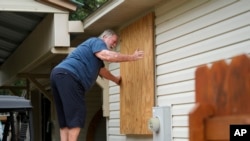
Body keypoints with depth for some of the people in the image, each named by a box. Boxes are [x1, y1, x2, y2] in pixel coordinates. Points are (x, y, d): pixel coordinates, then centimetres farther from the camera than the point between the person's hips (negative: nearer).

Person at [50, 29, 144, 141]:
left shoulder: (96, 54, 35)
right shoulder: (97, 42, 5)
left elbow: (102, 71, 50)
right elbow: (107, 56, -15)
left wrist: (117, 80, 65)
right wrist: (132, 57, -8)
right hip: (67, 75, -11)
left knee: (66, 119, 8)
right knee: (76, 116, -12)